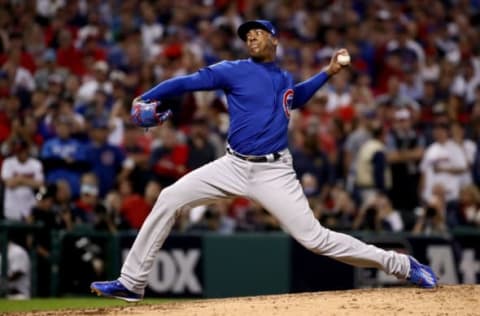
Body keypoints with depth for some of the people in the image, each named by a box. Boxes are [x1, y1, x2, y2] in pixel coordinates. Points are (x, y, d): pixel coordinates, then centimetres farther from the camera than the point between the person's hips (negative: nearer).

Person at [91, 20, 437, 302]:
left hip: (275, 172, 0)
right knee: (169, 199, -10)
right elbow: (188, 81, -7)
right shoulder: (234, 71, 1)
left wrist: (328, 73, 27)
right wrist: (144, 99, -18)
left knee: (314, 237, -10)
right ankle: (132, 283, -2)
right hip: (233, 166, 0)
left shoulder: (286, 80, 12)